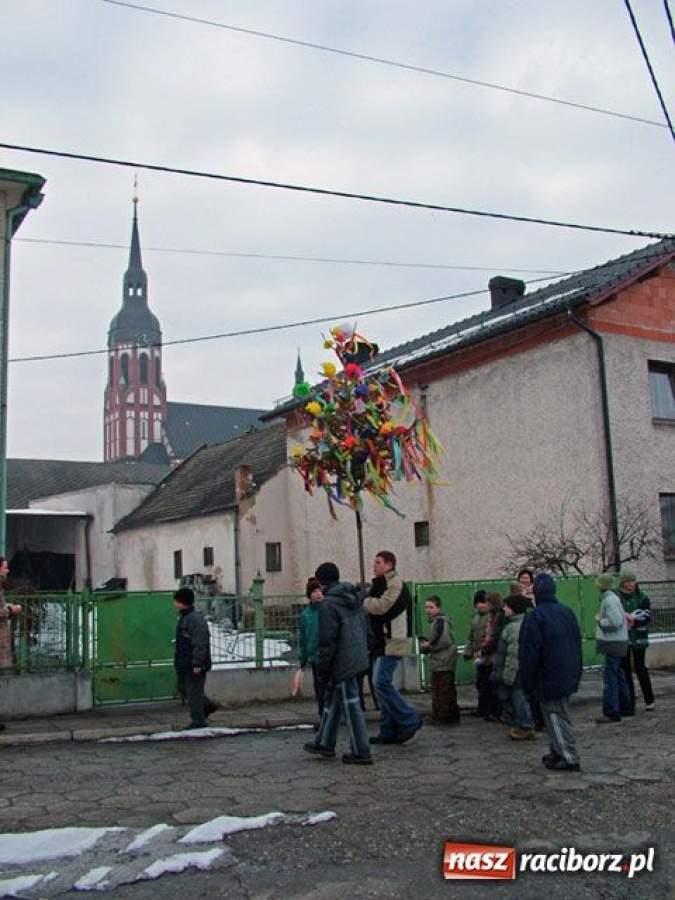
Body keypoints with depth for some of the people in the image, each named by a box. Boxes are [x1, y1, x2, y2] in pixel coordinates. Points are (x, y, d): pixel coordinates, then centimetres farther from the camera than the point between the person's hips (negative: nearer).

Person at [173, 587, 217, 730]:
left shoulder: (195, 619, -20)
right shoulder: (184, 618, 14)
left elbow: (200, 644, -24)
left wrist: (197, 664, -25)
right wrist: (179, 662, 26)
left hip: (194, 665, -11)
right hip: (184, 664, 11)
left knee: (193, 692, -3)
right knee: (184, 689, 17)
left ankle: (198, 720, 8)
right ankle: (208, 706, 29)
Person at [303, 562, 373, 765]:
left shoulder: (328, 604, -18)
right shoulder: (353, 599, 10)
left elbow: (327, 641, -19)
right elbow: (365, 628, 16)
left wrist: (322, 669, -11)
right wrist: (363, 651, 24)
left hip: (342, 664, -9)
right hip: (358, 658, 9)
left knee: (350, 707, 0)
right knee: (332, 701, 19)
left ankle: (361, 753, 7)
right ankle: (325, 743, 28)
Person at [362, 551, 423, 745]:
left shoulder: (395, 584, -12)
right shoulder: (381, 584, 20)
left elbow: (381, 606, -23)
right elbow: (373, 606, 16)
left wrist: (364, 601, -8)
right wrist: (367, 601, -4)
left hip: (393, 641, -10)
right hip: (383, 641, 10)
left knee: (381, 682, -13)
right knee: (382, 683, 10)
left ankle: (409, 720, -3)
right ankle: (388, 731, 16)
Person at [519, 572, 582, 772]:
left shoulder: (535, 617, -17)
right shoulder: (568, 612, 7)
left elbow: (528, 653, -17)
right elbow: (577, 643, 14)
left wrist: (527, 682, -8)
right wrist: (576, 672, 22)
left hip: (548, 680, -8)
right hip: (568, 677, 8)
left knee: (557, 717, -1)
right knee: (561, 714, 17)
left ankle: (570, 758, 0)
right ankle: (558, 752, 24)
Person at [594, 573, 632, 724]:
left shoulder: (610, 600, -18)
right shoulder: (610, 598, 14)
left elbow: (615, 622, -25)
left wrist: (599, 620, -11)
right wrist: (601, 619, 6)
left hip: (614, 644, -11)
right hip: (616, 643, 11)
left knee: (610, 677, -9)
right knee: (619, 676, 18)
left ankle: (611, 712, -9)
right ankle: (625, 707, 28)